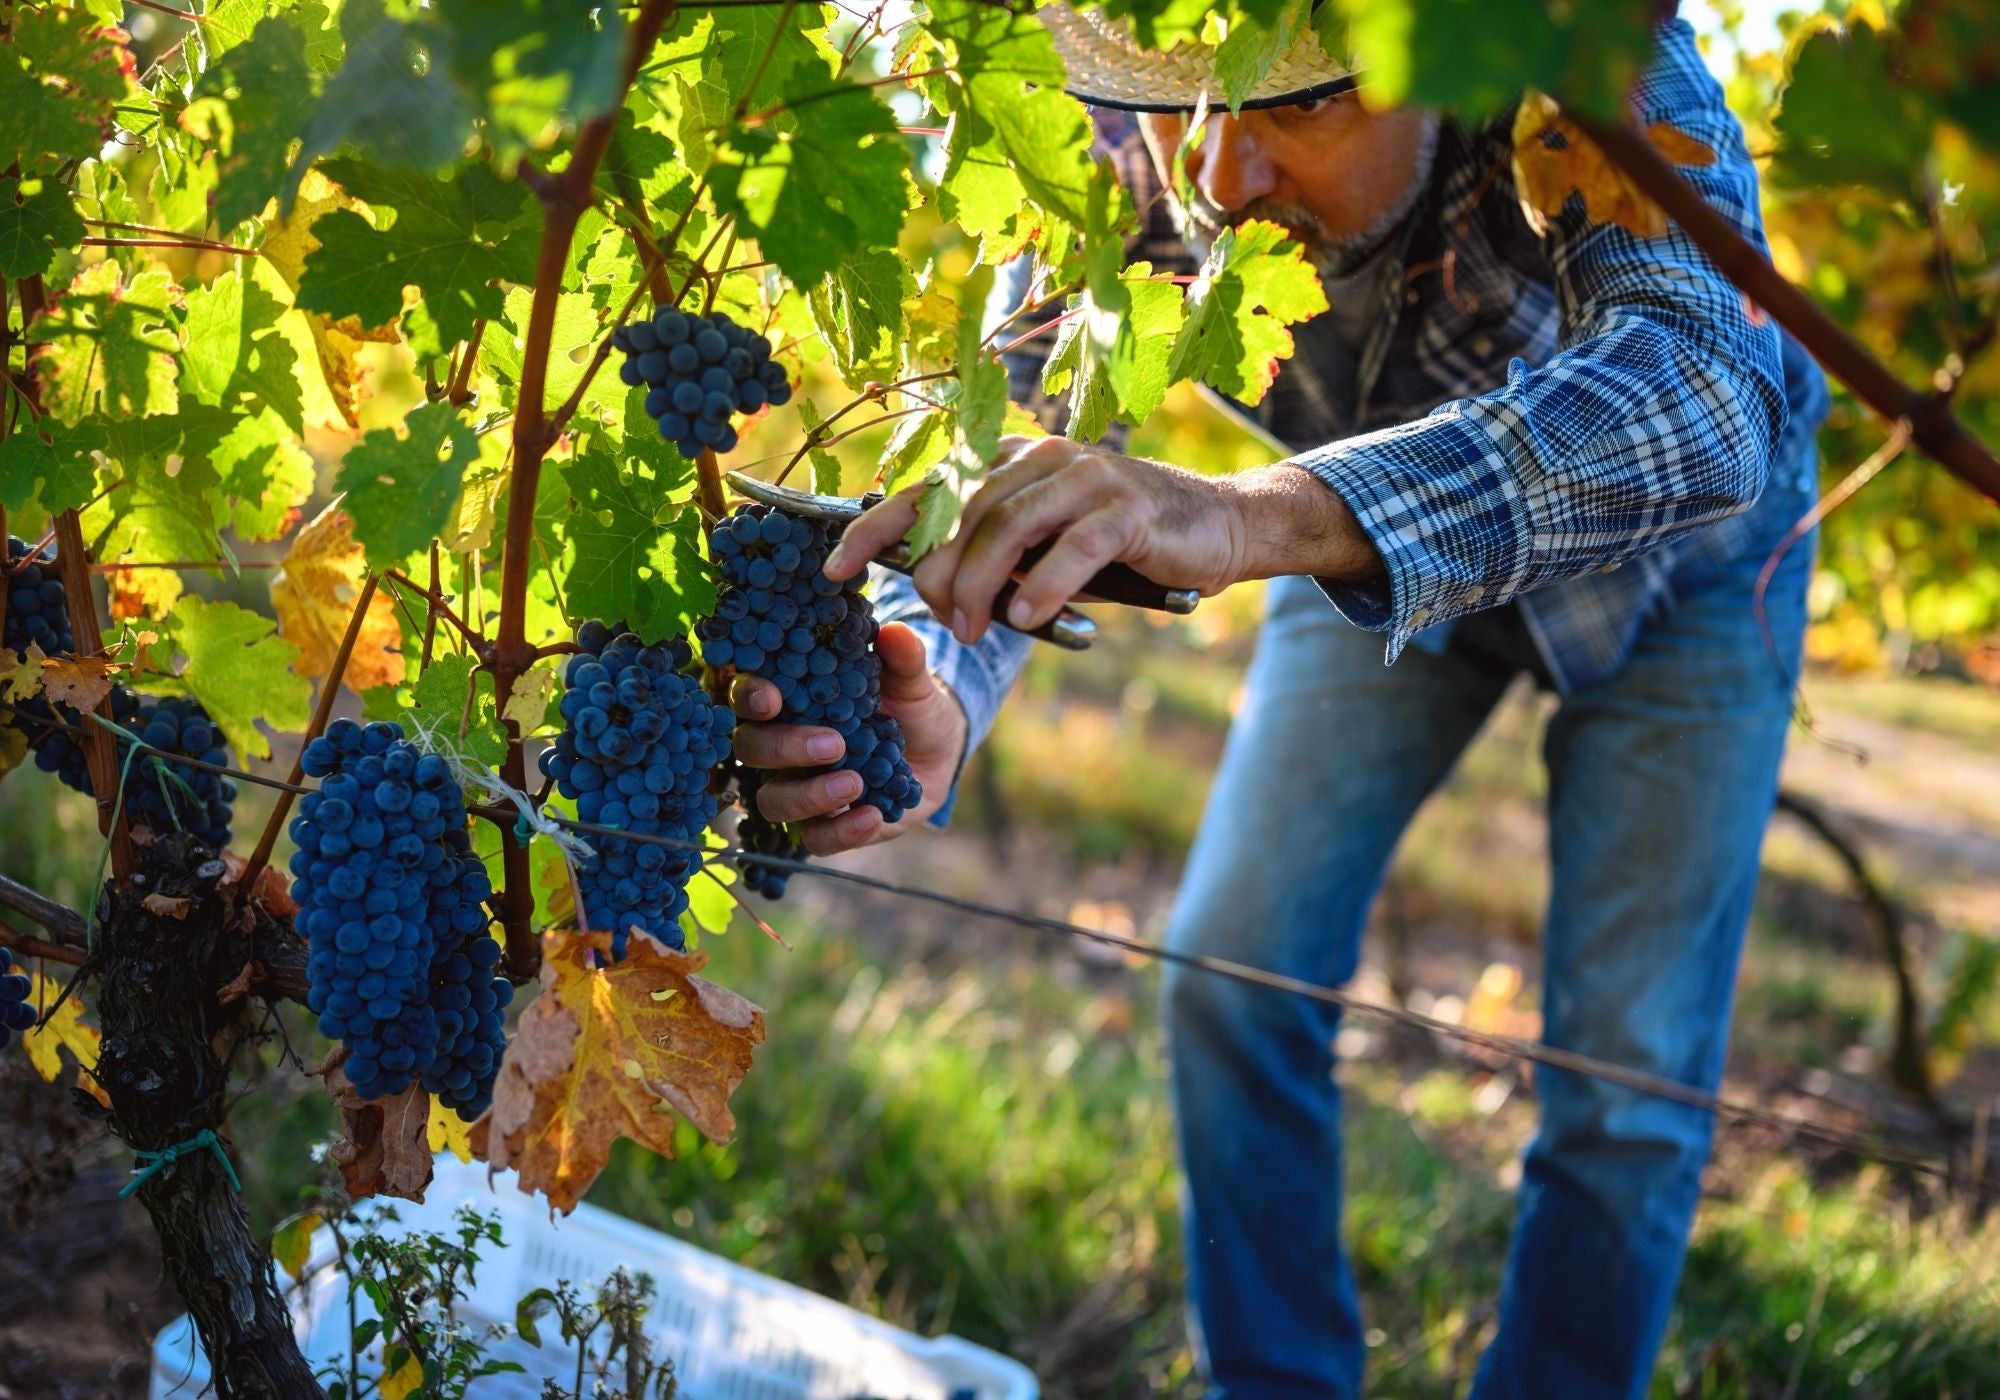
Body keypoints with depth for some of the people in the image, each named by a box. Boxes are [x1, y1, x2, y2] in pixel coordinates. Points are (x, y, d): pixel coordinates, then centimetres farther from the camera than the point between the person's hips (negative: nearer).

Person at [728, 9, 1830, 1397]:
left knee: (1632, 1079, -4)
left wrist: (1247, 517, -69)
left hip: (1677, 562, -3)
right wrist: (920, 706, -56)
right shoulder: (1150, 157, -29)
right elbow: (1002, 483, -32)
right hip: (1376, 544, 3)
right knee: (1235, 972, -1)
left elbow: (1699, 386, -56)